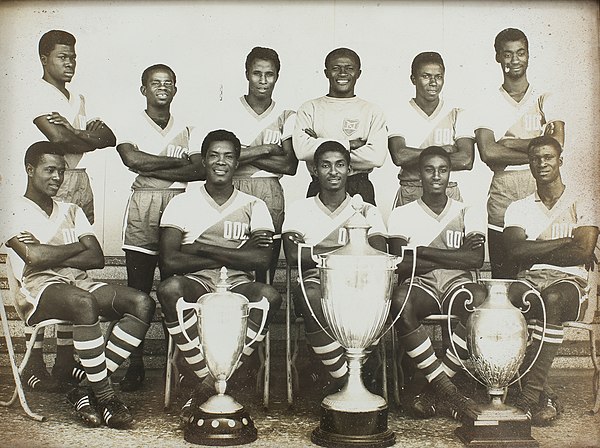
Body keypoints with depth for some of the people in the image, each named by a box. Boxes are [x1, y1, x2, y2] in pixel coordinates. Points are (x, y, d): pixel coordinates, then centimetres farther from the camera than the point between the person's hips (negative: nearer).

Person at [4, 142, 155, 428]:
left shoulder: (72, 212, 24)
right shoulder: (15, 213, 9)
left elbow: (97, 259, 9)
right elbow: (34, 257, -12)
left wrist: (50, 254, -4)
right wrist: (77, 247, 2)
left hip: (79, 283, 6)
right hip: (39, 289, -5)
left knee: (142, 304, -20)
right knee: (84, 303, -39)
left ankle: (88, 388, -21)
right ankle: (104, 394, -26)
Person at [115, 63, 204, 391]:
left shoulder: (186, 129, 15)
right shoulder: (132, 126, 9)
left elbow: (200, 170, -1)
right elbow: (132, 158, -12)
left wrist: (153, 168, -8)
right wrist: (178, 162, -6)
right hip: (142, 209, -2)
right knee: (137, 292, -3)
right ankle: (135, 365, 4)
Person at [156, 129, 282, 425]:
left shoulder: (254, 206, 14)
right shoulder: (182, 203, 11)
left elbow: (262, 259, -4)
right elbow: (169, 261, -4)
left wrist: (203, 249, -6)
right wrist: (235, 253, -6)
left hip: (239, 286, 1)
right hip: (196, 285, 0)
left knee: (269, 296, -33)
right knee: (170, 289, -34)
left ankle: (208, 387, -28)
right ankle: (212, 380, -27)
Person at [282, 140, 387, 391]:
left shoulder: (367, 211, 17)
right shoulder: (300, 209, 16)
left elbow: (379, 255, -2)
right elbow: (293, 256, -2)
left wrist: (312, 252, -10)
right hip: (316, 279, 0)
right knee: (312, 297, -38)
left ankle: (338, 375, -21)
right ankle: (344, 378, -26)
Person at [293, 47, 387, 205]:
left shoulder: (372, 111, 7)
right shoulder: (309, 109, 9)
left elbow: (377, 157, -9)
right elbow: (301, 150, -9)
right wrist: (350, 144, -9)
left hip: (360, 191, 0)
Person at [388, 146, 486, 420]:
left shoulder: (468, 213, 14)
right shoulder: (402, 214, 12)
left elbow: (476, 259, -4)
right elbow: (401, 264, -4)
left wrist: (422, 252, -7)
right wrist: (455, 255, -5)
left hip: (458, 285, 1)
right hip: (420, 286, 0)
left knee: (479, 298, -36)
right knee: (400, 300, -37)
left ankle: (432, 389, -26)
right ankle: (448, 391, -33)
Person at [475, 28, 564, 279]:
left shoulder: (546, 100, 10)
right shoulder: (488, 103, 7)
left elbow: (557, 143, -6)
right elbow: (487, 153, -8)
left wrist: (511, 143, -7)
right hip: (502, 205, -1)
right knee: (503, 285, 4)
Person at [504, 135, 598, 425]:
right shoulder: (518, 208, 20)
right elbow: (515, 250, -1)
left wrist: (533, 254, -3)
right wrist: (566, 242, -4)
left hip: (570, 282, -2)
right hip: (529, 280, 2)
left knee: (553, 299, -39)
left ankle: (532, 391, -37)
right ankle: (543, 396, -31)